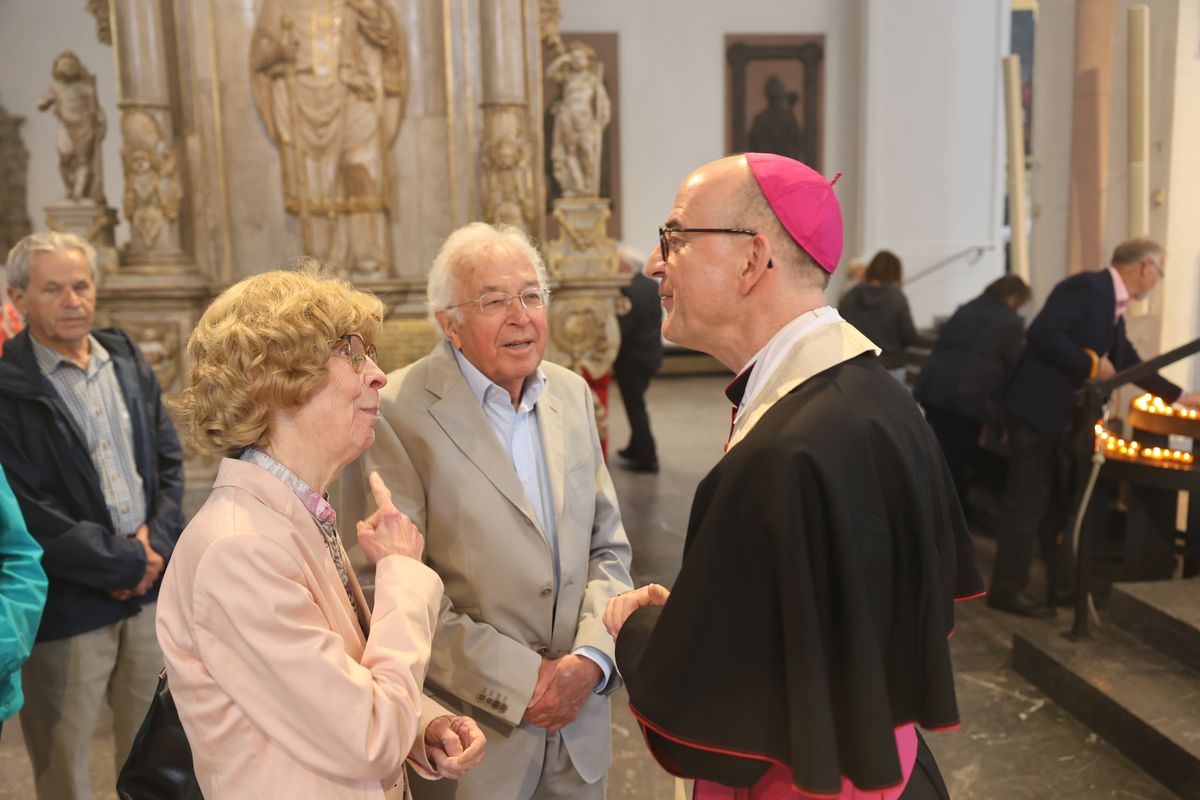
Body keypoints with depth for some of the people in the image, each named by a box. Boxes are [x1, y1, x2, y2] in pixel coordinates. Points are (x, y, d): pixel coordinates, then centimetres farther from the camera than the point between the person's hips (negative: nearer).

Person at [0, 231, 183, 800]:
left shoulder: (127, 360, 8)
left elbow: (168, 459, 9)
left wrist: (156, 541, -6)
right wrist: (125, 563, -12)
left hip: (150, 590, 5)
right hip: (67, 607, -5)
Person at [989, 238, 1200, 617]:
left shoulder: (1113, 307, 16)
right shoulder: (1087, 286, -13)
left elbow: (1129, 363, 26)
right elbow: (1041, 332, -26)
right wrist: (1091, 363, -18)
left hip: (1062, 415, 10)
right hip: (1036, 409, -10)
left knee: (1061, 501, 15)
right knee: (1029, 501, -5)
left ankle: (1062, 586, 25)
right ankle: (1007, 590, 4)